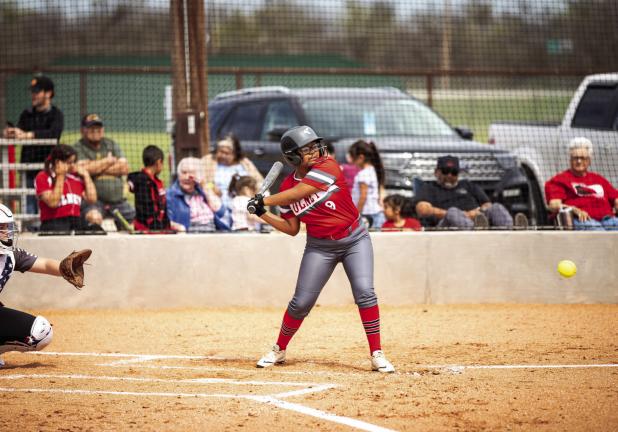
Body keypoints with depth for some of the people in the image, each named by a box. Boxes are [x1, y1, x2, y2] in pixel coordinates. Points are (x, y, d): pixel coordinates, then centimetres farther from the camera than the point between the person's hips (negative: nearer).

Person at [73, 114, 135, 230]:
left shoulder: (111, 145, 17)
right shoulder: (78, 148, 2)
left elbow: (125, 168, 5)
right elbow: (84, 168, -17)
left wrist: (98, 168, -5)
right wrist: (109, 161, -2)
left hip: (117, 199, 6)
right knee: (94, 218, -37)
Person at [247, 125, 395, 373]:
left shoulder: (327, 167, -15)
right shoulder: (287, 187, -3)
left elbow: (299, 193, -25)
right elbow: (292, 228, 4)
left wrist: (263, 201, -16)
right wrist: (262, 214, -7)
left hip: (355, 240, -2)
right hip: (320, 247, 2)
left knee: (365, 292, -17)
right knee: (301, 302, 1)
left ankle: (377, 355, -11)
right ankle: (279, 351, 22)